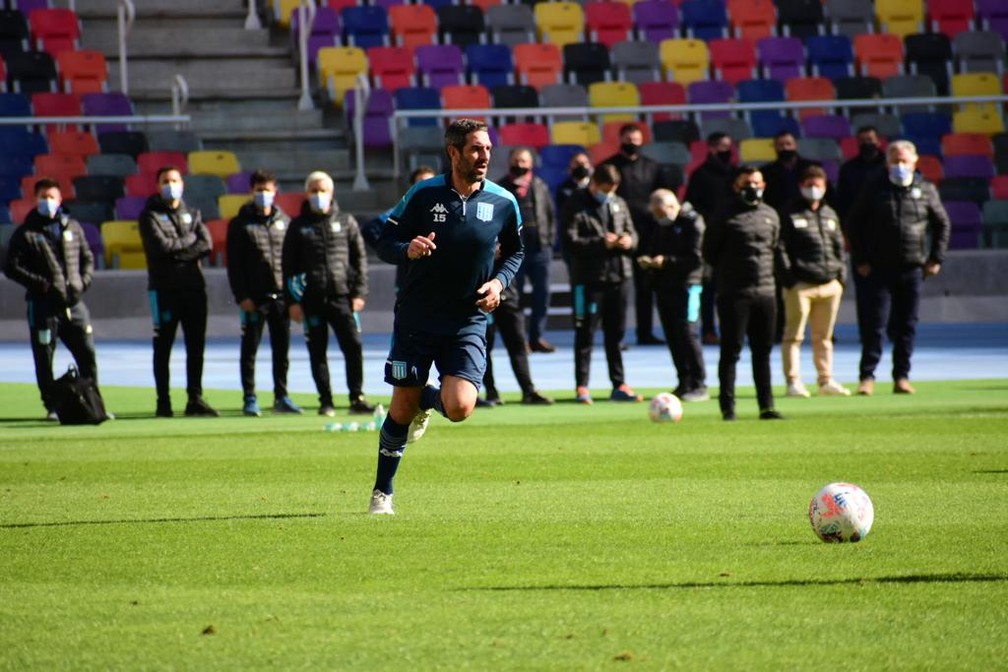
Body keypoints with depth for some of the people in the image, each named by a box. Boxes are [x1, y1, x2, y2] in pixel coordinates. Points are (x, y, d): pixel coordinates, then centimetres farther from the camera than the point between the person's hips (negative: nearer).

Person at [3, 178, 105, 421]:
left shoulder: (72, 227, 13)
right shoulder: (26, 234, 1)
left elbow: (88, 258, 19)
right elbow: (11, 267, -5)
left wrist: (82, 282, 1)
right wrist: (42, 285, -12)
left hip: (74, 303, 3)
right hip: (43, 306, -3)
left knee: (88, 355, 2)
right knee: (44, 361, -1)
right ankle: (52, 407, 8)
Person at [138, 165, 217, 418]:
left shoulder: (192, 214, 15)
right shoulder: (150, 216, 2)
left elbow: (206, 245, 0)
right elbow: (162, 246, -13)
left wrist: (177, 251, -11)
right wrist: (189, 240, -4)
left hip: (193, 286, 4)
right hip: (164, 289, -4)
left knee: (196, 346, 3)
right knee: (163, 347, -1)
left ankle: (195, 399, 8)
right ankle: (163, 402, 1)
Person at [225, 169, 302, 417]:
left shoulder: (284, 222, 12)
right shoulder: (240, 224, 2)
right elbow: (234, 263, -3)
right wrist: (241, 296, -11)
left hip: (281, 295, 3)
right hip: (254, 297, -3)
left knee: (282, 349, 6)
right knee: (250, 348, 0)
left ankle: (281, 397, 13)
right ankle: (249, 399, 5)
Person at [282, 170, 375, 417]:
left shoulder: (345, 222, 9)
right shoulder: (298, 226, 7)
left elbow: (359, 258, 10)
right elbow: (289, 265, 6)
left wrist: (359, 292, 1)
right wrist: (293, 301, -1)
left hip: (342, 295, 0)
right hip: (311, 299, 0)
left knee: (354, 346, -9)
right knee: (318, 352, 3)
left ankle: (357, 398, -4)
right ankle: (325, 401, 9)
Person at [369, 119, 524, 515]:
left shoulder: (504, 203, -2)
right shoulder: (423, 194, -6)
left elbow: (514, 251, 15)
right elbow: (385, 244, -2)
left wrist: (499, 281, -4)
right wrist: (408, 249, -24)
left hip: (467, 322, 1)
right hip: (415, 319, -1)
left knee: (459, 408, -16)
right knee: (402, 410, 3)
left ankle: (429, 400, 22)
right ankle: (382, 493, 22)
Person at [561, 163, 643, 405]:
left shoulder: (619, 204, 13)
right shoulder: (575, 206, -5)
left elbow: (632, 232, 18)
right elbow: (570, 241, -13)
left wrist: (629, 241, -6)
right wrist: (601, 243, -21)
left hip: (619, 275, 5)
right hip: (589, 278, -5)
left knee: (616, 333, 11)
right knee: (585, 333, -2)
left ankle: (619, 385, 17)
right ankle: (582, 386, 3)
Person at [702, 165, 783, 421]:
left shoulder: (770, 215, 11)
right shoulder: (725, 218, -4)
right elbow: (709, 252, 2)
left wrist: (766, 271, 15)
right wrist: (728, 271, 4)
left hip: (765, 291, 5)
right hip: (734, 294, -5)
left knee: (763, 351, 9)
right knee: (731, 351, -3)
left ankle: (766, 406, 13)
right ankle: (728, 407, 0)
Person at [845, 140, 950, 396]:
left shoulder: (926, 190, 4)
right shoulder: (875, 189, 1)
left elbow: (942, 224, 14)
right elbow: (853, 222, 5)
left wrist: (936, 258, 6)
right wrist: (860, 260, 0)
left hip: (912, 269, 2)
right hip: (879, 268, -2)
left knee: (906, 325, 5)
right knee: (874, 323, -4)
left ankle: (902, 377, 12)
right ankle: (867, 376, 0)